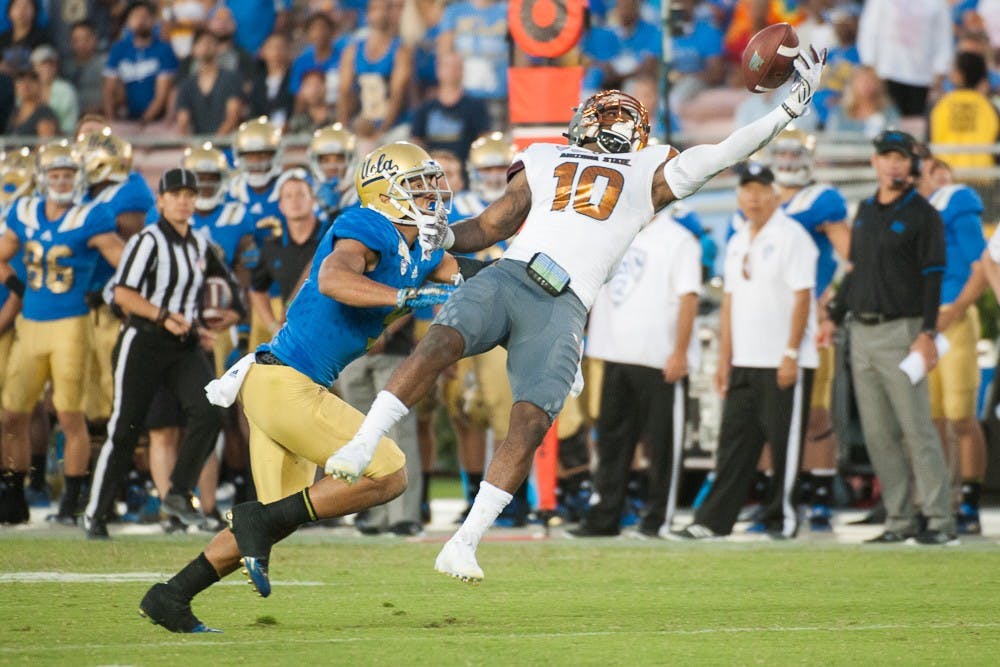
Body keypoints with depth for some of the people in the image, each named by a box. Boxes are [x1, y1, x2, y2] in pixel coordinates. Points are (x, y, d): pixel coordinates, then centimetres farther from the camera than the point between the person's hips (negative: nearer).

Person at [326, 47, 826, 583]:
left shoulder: (652, 172, 23)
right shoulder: (545, 162, 27)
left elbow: (727, 153, 15)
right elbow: (491, 226, 26)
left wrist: (792, 105, 9)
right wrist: (448, 237, 5)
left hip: (563, 308, -1)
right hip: (507, 278, 1)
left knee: (531, 423, -17)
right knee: (442, 342, -30)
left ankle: (464, 544, -13)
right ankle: (362, 445, -29)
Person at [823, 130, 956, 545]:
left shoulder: (922, 215, -4)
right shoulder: (865, 212, 16)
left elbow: (932, 278, -10)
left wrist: (927, 334, -17)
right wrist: (834, 318, 19)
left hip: (901, 331, -7)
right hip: (861, 334, 7)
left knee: (916, 429, -10)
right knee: (877, 435, 5)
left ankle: (941, 521, -8)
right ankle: (899, 521, 9)